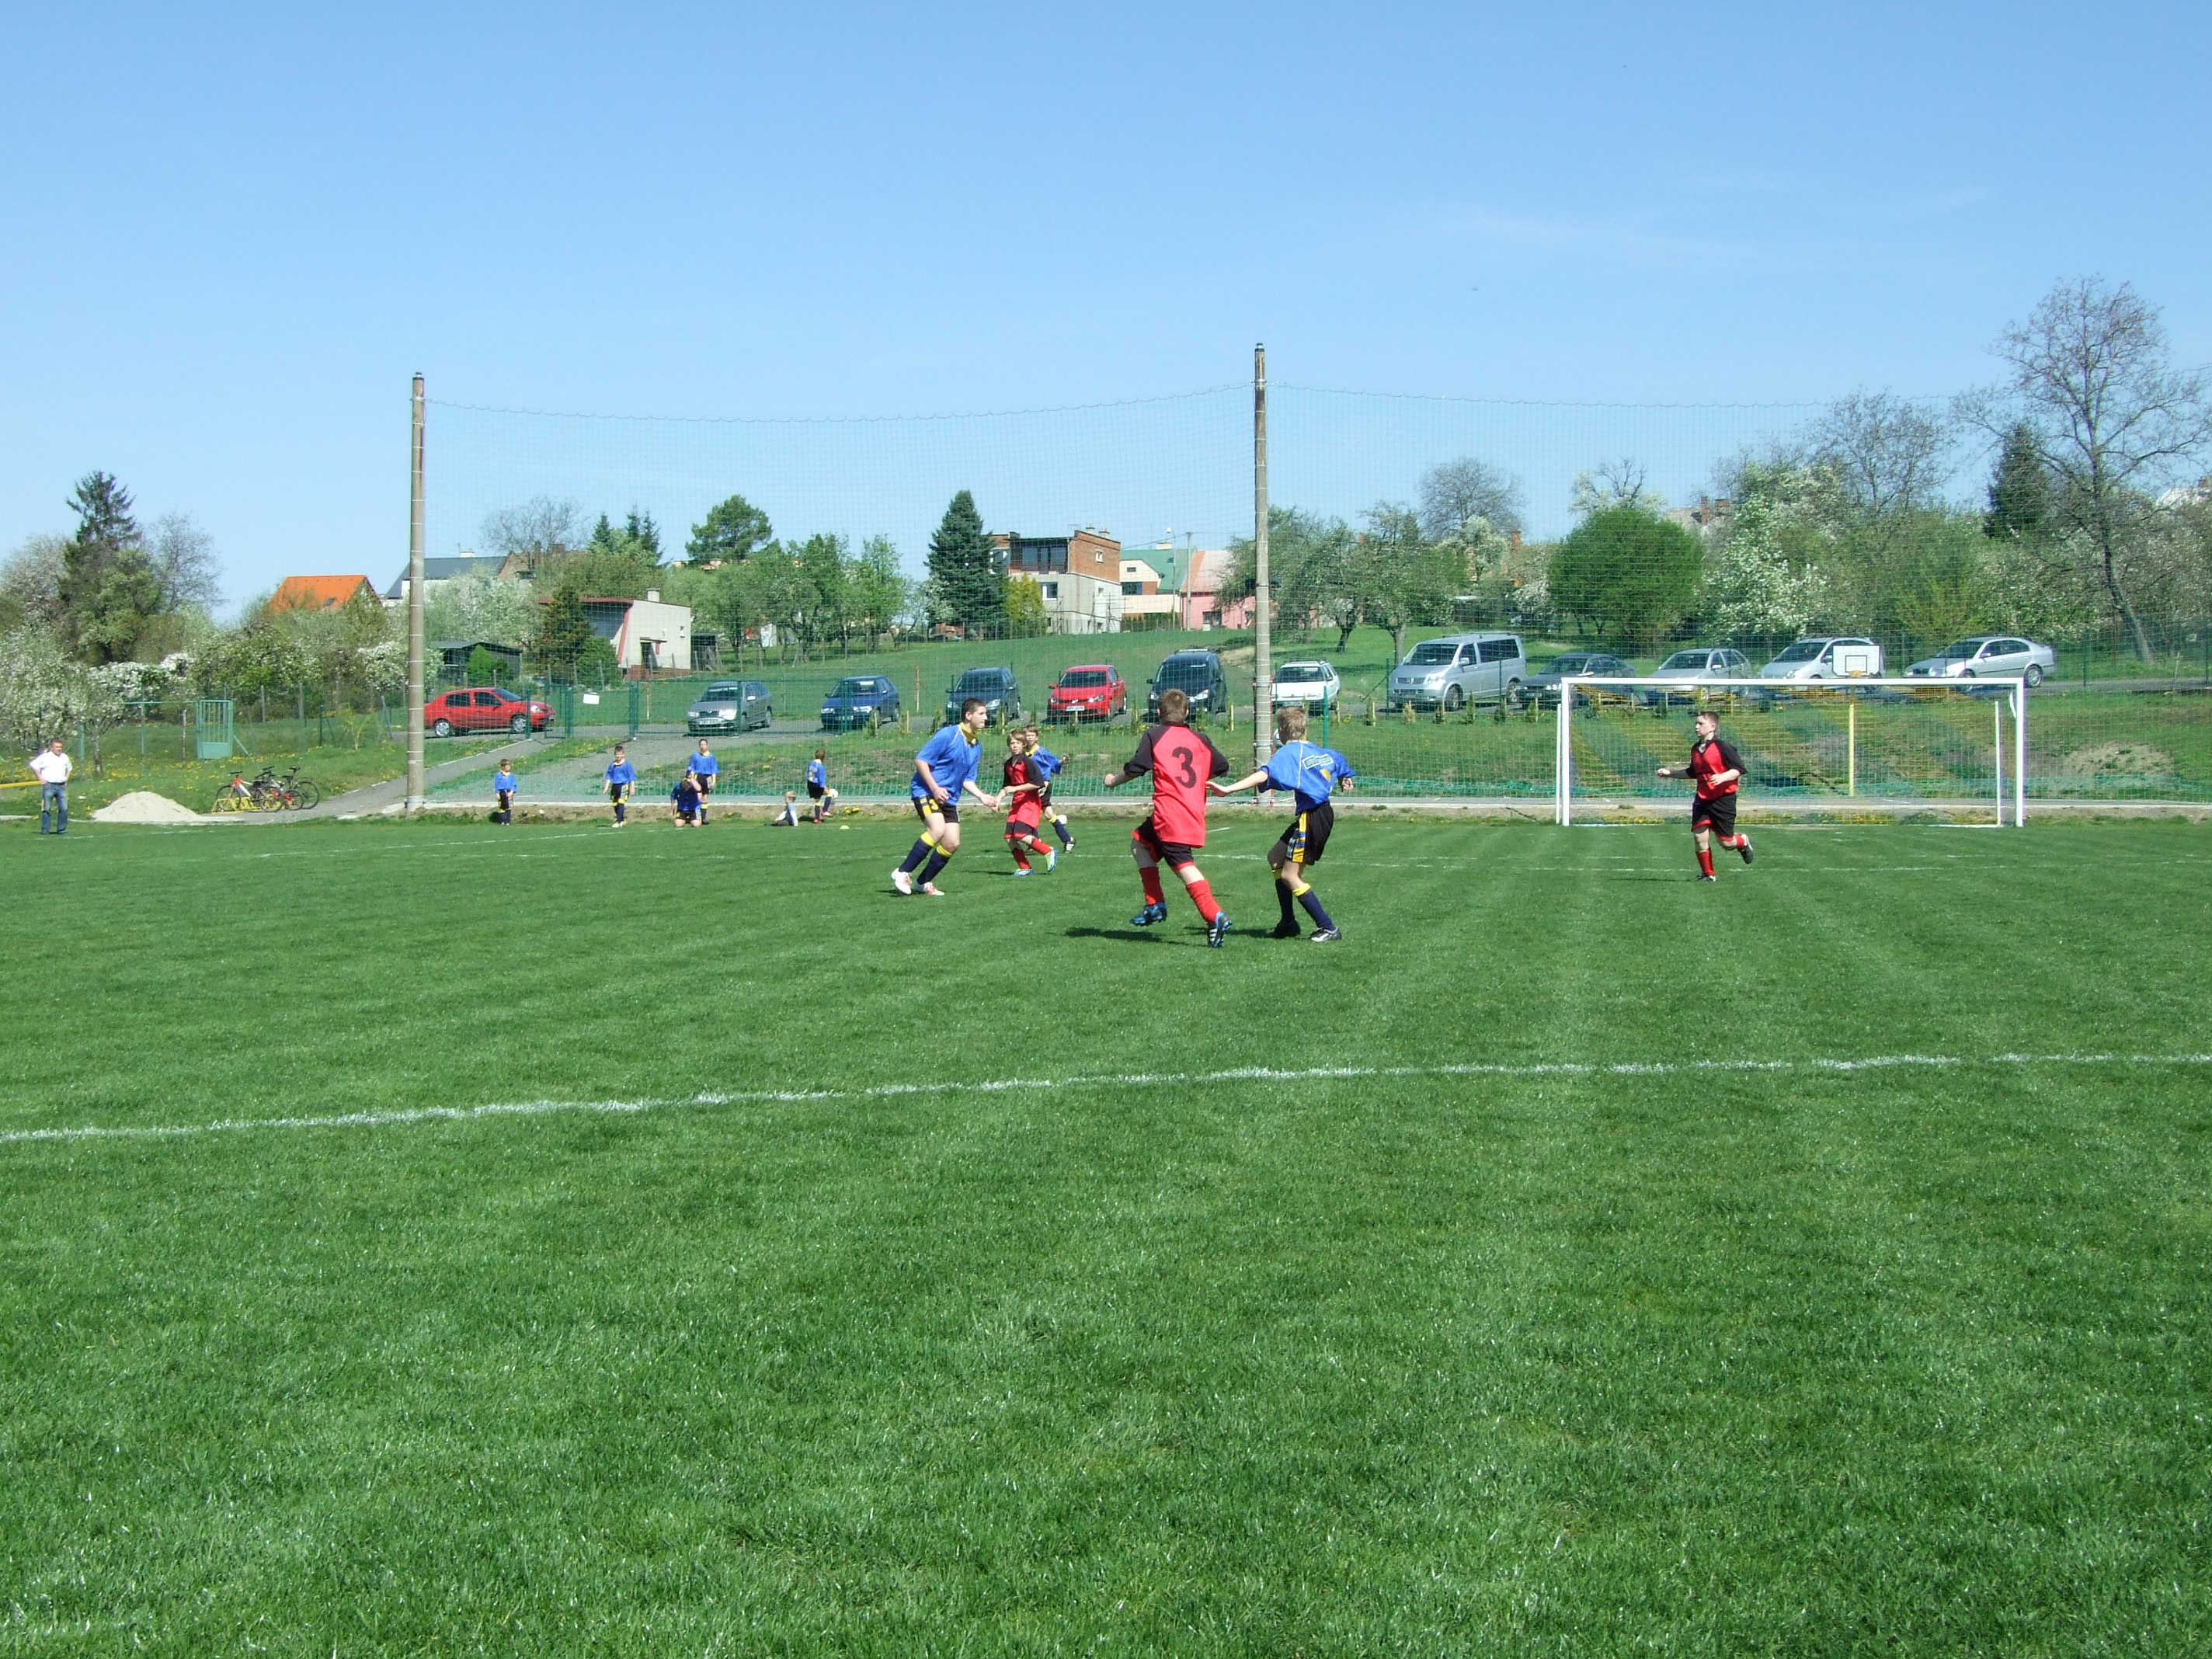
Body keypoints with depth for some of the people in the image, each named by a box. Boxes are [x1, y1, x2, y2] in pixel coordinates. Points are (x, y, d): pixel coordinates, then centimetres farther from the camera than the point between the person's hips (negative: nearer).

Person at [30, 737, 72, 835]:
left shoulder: (65, 757, 13)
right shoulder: (45, 757, -3)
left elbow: (70, 768, 32)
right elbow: (33, 765, -1)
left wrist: (66, 779, 18)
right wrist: (40, 778, -4)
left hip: (61, 786, 5)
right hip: (49, 786, -4)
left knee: (64, 809, -1)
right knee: (46, 809, -4)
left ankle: (61, 829, 6)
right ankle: (44, 830, -1)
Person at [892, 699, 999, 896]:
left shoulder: (977, 746, 11)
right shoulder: (948, 735, -12)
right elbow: (920, 760, -13)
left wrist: (982, 796, 0)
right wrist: (935, 788, -19)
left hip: (949, 798, 8)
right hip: (926, 791, -8)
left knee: (953, 844, -3)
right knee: (938, 830, -28)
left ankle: (925, 882, 15)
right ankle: (903, 873, -19)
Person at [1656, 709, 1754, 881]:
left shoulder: (1722, 747, -11)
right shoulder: (1695, 749, 12)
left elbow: (1739, 769, -12)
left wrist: (1723, 777, -28)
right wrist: (1670, 772, 21)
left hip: (1723, 799, -6)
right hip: (1702, 800, 6)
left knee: (1726, 842, -2)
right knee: (1699, 835, -7)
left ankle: (1744, 842, 34)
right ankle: (1708, 874, 7)